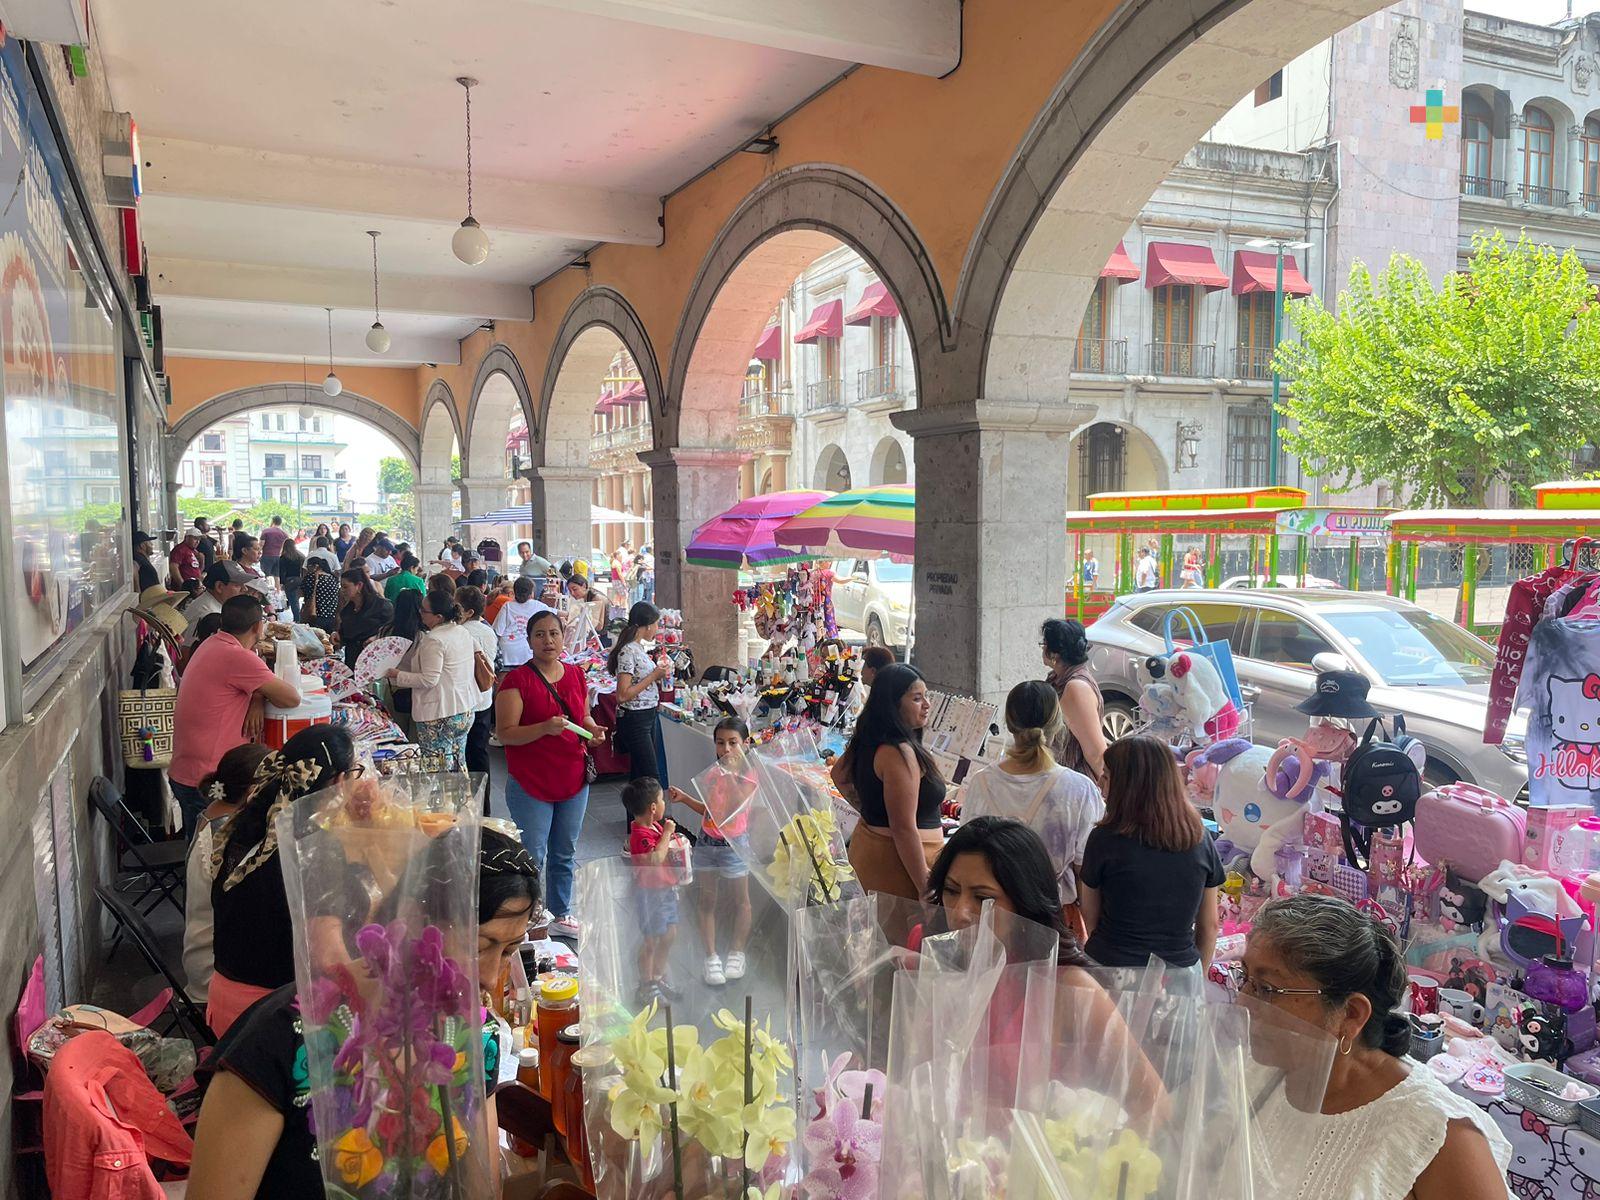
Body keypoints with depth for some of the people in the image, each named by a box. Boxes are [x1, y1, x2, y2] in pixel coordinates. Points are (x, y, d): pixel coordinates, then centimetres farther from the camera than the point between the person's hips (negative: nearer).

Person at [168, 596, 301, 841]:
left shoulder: (213, 644, 7)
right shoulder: (238, 658, -22)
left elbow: (251, 680, 16)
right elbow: (291, 698, -20)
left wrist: (258, 697, -7)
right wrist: (262, 694, 1)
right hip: (203, 782, -9)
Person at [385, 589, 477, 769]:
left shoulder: (433, 641, -19)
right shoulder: (464, 633, 8)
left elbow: (429, 680, -20)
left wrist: (398, 675, -12)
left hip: (439, 715, -9)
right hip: (465, 711, 9)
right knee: (458, 763, 19)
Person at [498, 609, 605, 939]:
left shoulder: (576, 675, 6)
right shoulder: (517, 680, -11)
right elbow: (504, 733, -15)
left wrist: (593, 729, -3)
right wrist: (545, 728, -29)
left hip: (573, 782, 5)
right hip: (530, 786, -5)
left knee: (564, 854, 17)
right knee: (532, 858, 2)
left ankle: (562, 915, 32)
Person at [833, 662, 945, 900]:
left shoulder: (870, 741, 5)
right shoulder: (900, 753, -23)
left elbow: (839, 775, 24)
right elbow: (904, 829, -26)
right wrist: (925, 888, -23)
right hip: (897, 862, -10)